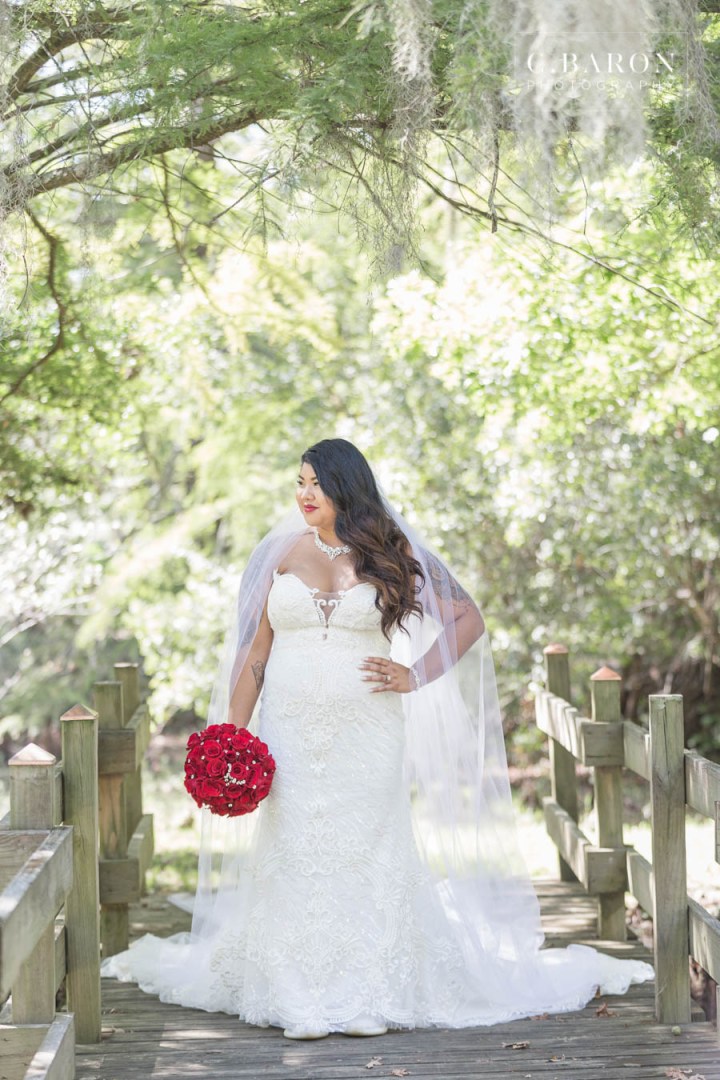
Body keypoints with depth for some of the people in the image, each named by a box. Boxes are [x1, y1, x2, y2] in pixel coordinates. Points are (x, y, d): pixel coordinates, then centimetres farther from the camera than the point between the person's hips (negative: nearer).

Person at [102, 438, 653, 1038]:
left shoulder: (392, 556, 4)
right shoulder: (282, 555, 7)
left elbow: (467, 618, 9)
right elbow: (253, 655, 8)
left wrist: (414, 677, -1)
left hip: (367, 732, -1)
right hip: (292, 733, 1)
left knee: (366, 850, -1)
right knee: (297, 854, 0)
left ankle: (369, 998, 6)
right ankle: (303, 1000, 5)